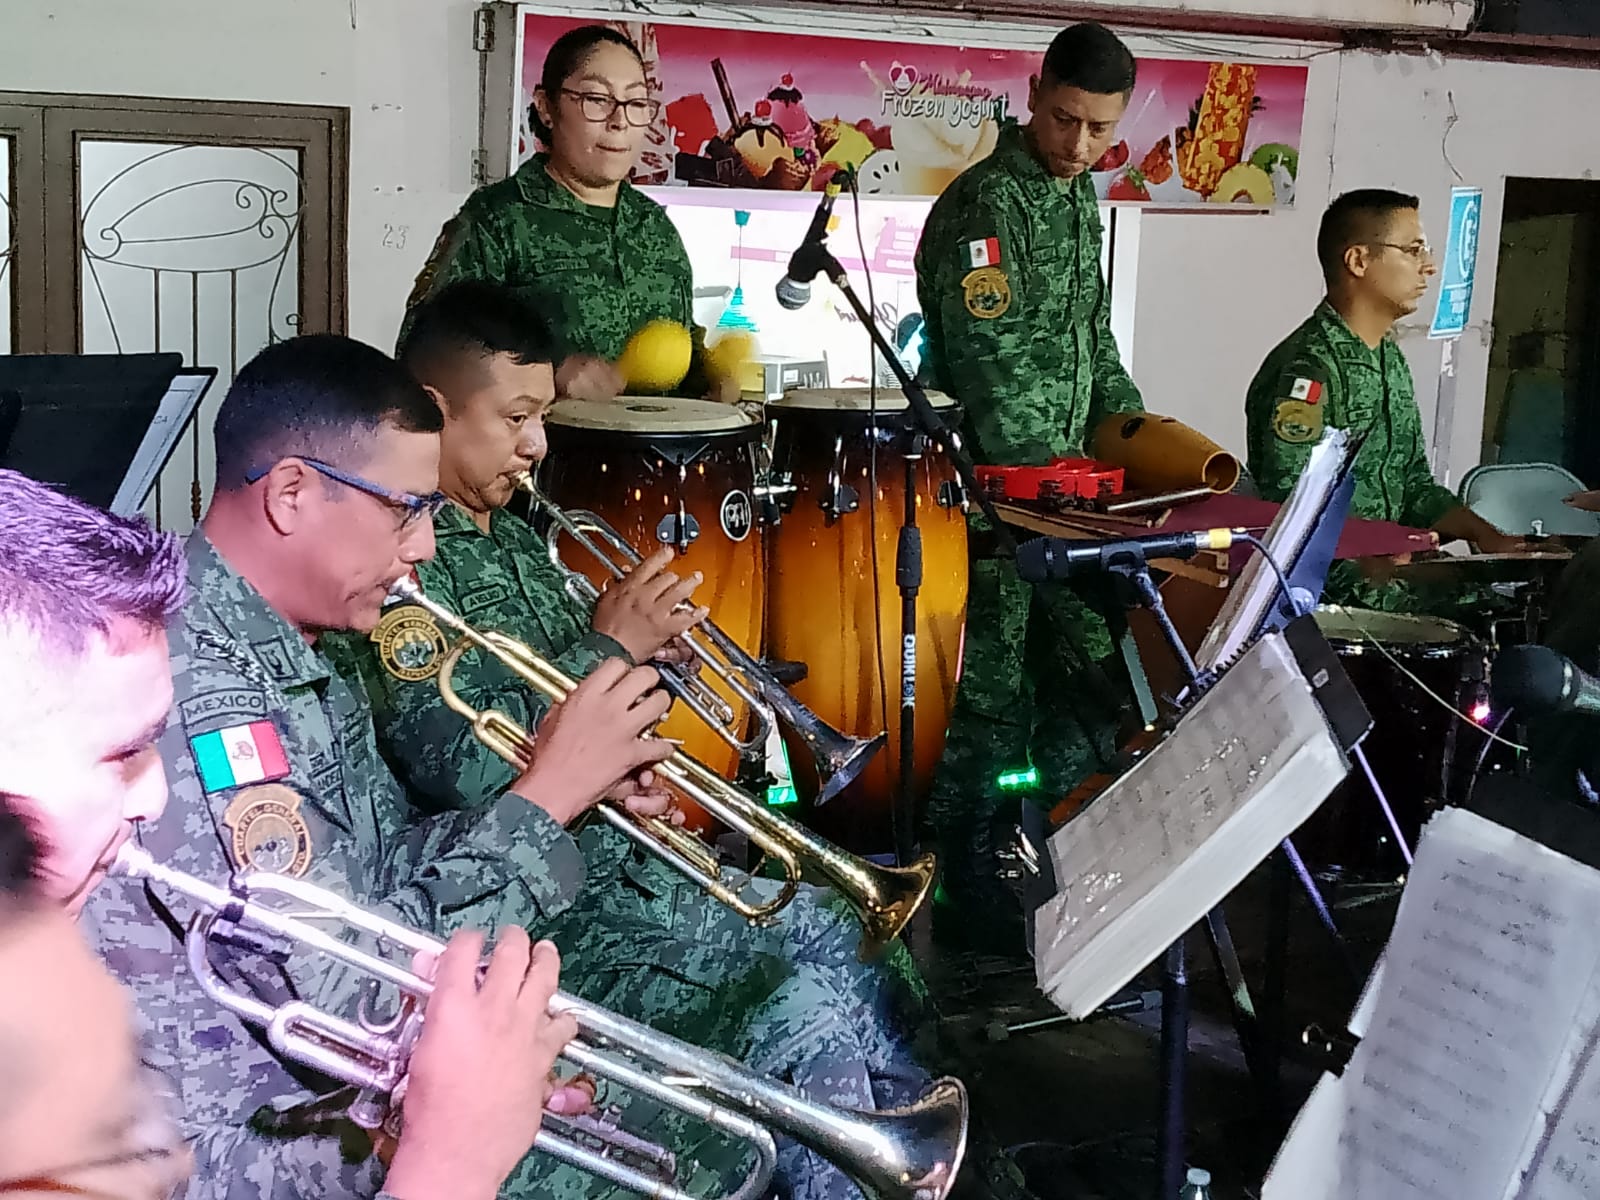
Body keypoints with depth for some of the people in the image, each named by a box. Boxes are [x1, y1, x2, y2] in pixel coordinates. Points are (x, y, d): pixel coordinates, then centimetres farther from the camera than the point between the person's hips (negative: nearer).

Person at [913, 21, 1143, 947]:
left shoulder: (1082, 196, 13)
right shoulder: (983, 203, -14)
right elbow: (983, 360, -21)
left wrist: (1130, 419, 12)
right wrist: (1041, 483, -23)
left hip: (1065, 484, 8)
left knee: (1091, 679, 12)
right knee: (990, 695, -2)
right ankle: (966, 888, 11)